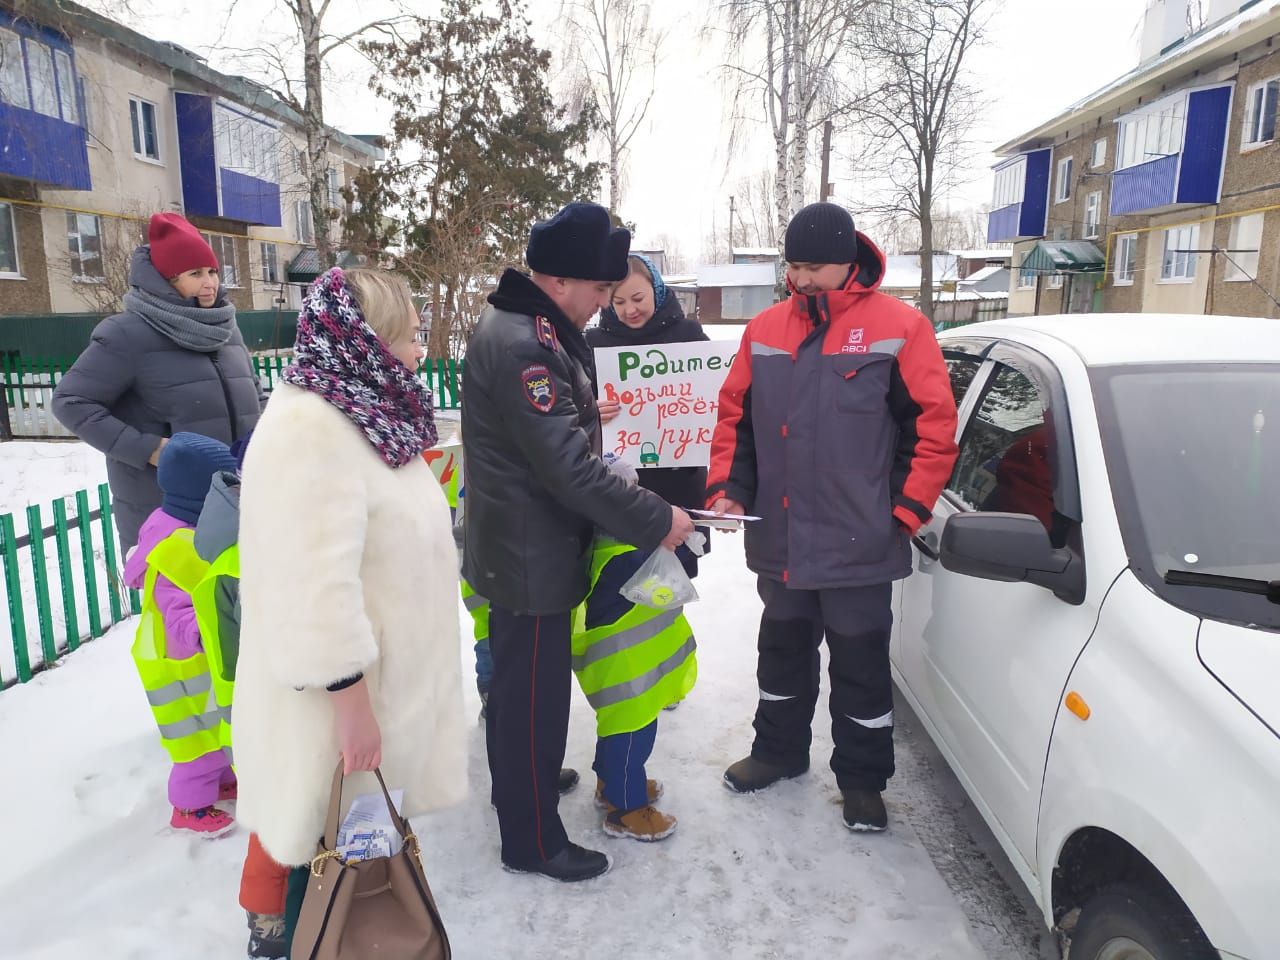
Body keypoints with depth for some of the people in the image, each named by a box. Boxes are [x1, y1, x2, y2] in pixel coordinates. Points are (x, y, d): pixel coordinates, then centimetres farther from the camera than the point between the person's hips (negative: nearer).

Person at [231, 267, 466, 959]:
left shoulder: (357, 414, 8)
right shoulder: (310, 427, -24)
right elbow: (317, 584, -28)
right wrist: (351, 702, -24)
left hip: (380, 672, 10)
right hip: (333, 693, -10)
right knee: (325, 836, 6)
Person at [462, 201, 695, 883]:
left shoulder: (530, 328, 9)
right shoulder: (521, 346, -25)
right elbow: (569, 468, -28)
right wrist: (656, 521, -22)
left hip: (522, 547, 11)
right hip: (530, 556, -11)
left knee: (520, 679, 25)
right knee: (534, 693, 3)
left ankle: (523, 779, 47)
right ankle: (533, 841, 20)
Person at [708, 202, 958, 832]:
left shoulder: (899, 328, -8)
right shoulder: (766, 329, 4)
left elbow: (934, 426, -8)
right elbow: (735, 416, 9)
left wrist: (904, 513, -11)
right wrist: (727, 488, -2)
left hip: (859, 544, -4)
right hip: (778, 539, 5)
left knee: (861, 665, 10)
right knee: (783, 652, 20)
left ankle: (862, 779, 29)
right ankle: (779, 750, 41)